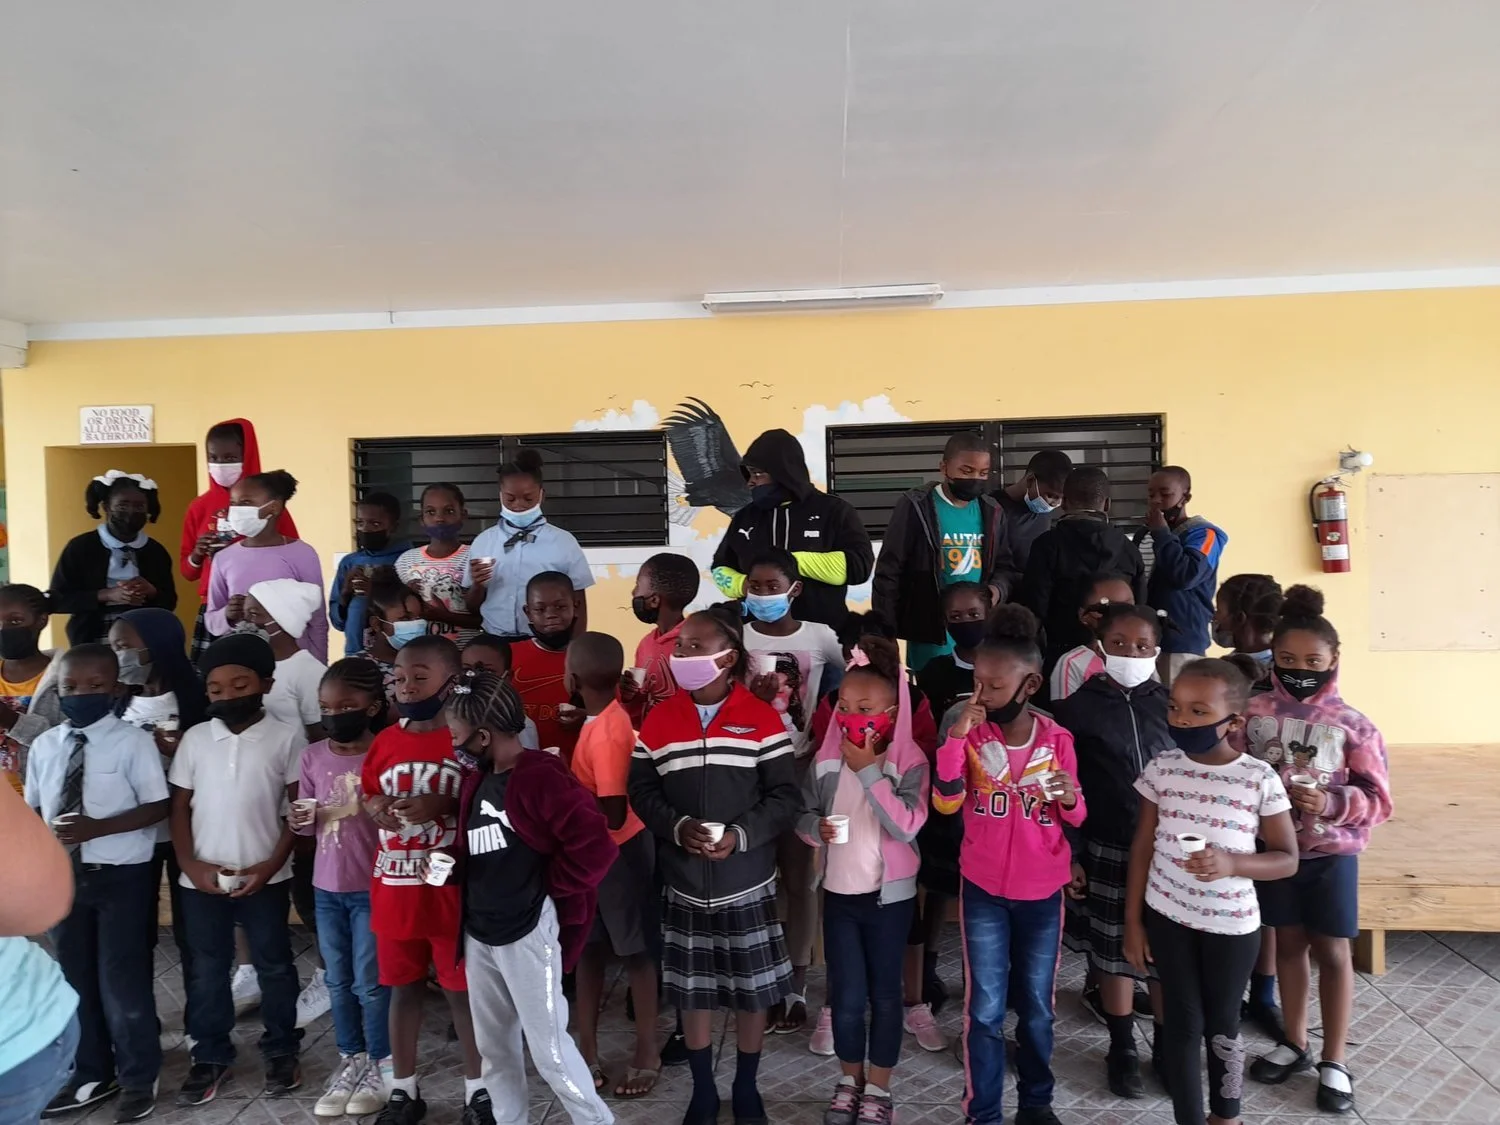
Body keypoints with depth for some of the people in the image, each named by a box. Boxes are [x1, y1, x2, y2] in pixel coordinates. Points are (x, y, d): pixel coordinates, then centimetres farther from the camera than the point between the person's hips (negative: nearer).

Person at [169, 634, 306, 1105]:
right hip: (202, 879, 3)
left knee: (274, 966, 10)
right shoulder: (195, 738, 2)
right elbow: (179, 806, 5)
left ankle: (281, 1050, 26)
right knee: (207, 970, 13)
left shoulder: (287, 737, -7)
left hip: (265, 877, -2)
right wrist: (190, 864, -5)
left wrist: (272, 865, -11)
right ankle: (211, 1056, 30)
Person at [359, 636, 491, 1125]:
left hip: (451, 891, -4)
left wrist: (443, 805, -24)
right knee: (403, 987, 18)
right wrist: (375, 807, -4)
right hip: (393, 889, 5)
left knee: (462, 989, 8)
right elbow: (368, 795, 18)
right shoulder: (385, 741, 5)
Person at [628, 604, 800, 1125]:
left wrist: (740, 835, -20)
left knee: (752, 989, 11)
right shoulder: (658, 719, 0)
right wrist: (677, 827, -16)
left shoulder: (761, 718, -8)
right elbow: (641, 790, 1)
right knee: (692, 990, 13)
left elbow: (785, 796, -7)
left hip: (748, 882, -2)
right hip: (684, 882, 2)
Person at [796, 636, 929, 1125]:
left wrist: (868, 770, -26)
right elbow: (803, 813, 3)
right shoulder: (826, 759, -3)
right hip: (838, 892, 3)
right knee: (846, 995, 11)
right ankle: (850, 1081, 34)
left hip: (889, 895, -2)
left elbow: (907, 827, -24)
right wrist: (816, 828, -19)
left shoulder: (910, 762, -14)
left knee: (884, 992, 12)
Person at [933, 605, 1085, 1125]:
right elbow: (946, 802, -18)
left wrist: (1071, 798, -20)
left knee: (1036, 1007, 16)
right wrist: (957, 736, -27)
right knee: (985, 1009, 5)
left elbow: (1074, 818, 3)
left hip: (1043, 893, 1)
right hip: (983, 891, -1)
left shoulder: (1057, 739, -6)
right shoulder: (971, 734, -7)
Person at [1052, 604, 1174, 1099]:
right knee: (1115, 951, 10)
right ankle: (1122, 1050, 28)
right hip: (1108, 849, -2)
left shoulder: (1171, 705, 0)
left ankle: (1168, 1047, 30)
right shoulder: (1078, 707, -6)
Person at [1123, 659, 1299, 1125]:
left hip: (1231, 923, -1)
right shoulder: (1160, 769, -8)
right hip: (1167, 916, 1)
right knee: (1182, 1021, 10)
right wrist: (1132, 921, 1)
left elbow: (1287, 859, -6)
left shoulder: (1260, 779, -14)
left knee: (1222, 1023, 16)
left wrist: (1231, 864, -25)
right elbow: (1142, 848, 0)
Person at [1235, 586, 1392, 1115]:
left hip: (1331, 852, -2)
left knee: (1332, 950, 9)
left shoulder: (1353, 725, -9)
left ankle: (1335, 1060, 26)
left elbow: (1378, 800, -7)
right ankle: (1294, 1044, 34)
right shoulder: (1253, 712, -6)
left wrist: (1331, 803, -22)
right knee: (1288, 942, 16)